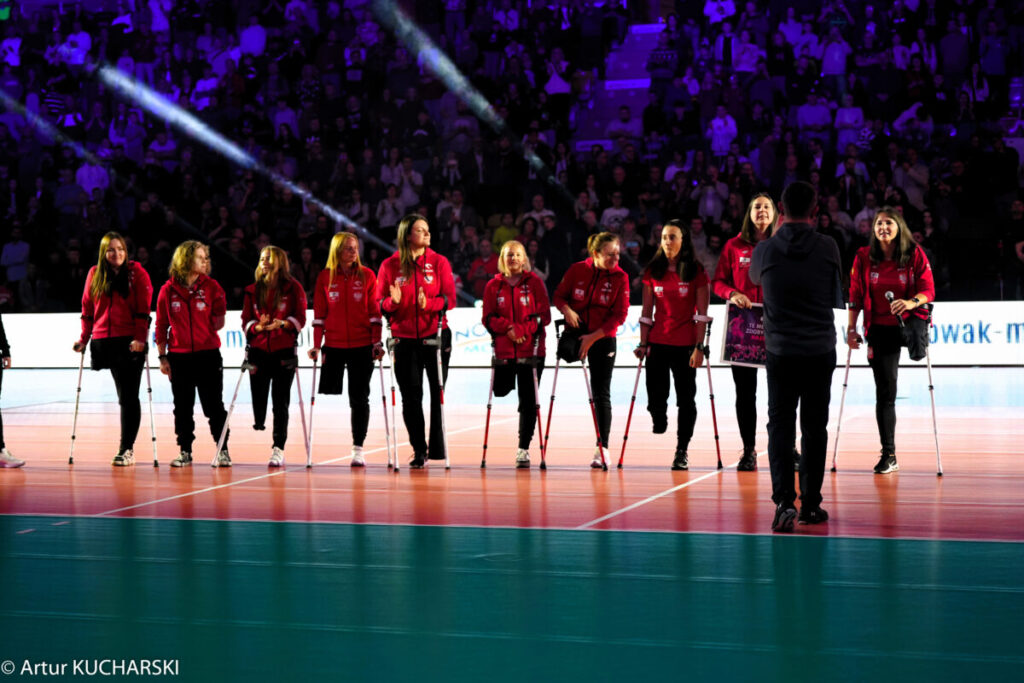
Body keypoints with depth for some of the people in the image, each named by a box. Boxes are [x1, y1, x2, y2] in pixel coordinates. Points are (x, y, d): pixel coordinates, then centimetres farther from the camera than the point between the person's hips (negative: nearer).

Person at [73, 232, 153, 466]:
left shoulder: (136, 273, 0)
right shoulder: (95, 274, 11)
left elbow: (143, 309, -6)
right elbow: (88, 308, 14)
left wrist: (140, 337, -15)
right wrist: (84, 338, 7)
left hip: (131, 341, -3)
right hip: (104, 341, 3)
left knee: (128, 396, -4)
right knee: (124, 395, 7)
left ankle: (127, 449, -2)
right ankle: (127, 440, 16)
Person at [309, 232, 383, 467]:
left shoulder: (367, 276, 2)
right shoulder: (325, 277, 3)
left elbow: (375, 312, 2)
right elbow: (319, 314, 4)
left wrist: (377, 343, -4)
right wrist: (317, 345, -2)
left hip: (362, 346, 0)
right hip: (333, 346, 0)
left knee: (359, 398, 1)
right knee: (327, 395, -1)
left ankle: (358, 448, 7)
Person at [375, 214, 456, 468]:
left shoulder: (439, 262, 1)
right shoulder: (390, 265, 0)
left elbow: (449, 298, -4)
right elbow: (379, 302, 0)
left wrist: (428, 303, -22)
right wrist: (392, 301, -22)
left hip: (436, 335, 0)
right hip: (405, 339, 0)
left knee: (438, 393, 2)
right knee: (411, 397, 2)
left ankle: (437, 449, 13)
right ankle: (419, 450, 13)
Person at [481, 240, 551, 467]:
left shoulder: (534, 282, 3)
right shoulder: (493, 286, 7)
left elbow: (544, 314, -2)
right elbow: (488, 318, 3)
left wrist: (522, 329, -16)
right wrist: (508, 328, -15)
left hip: (531, 349, -1)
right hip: (503, 350, 2)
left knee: (528, 401, -1)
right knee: (501, 390, 0)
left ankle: (524, 448, 4)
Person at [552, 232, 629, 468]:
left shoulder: (620, 277, -8)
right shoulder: (577, 270, -5)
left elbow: (620, 315, -9)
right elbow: (559, 295, 4)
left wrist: (594, 337, -15)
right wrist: (567, 310, -18)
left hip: (603, 339, -1)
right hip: (576, 333, 1)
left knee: (601, 394, -1)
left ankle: (602, 449, 3)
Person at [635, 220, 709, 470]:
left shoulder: (696, 271, -2)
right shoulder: (653, 271, 7)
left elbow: (702, 313, -3)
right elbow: (647, 311, 9)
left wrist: (699, 347, -9)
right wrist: (643, 344, 3)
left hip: (685, 344, -2)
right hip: (658, 342, 2)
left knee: (685, 398, 2)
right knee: (655, 397, -2)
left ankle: (682, 451, 11)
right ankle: (659, 424, 30)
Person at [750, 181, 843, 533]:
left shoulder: (765, 250, -7)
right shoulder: (828, 247, -7)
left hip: (780, 350, 0)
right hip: (821, 351, 0)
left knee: (780, 424, 2)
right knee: (815, 426, 10)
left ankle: (784, 501, -13)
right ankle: (811, 504, 15)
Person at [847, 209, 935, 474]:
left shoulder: (915, 254, -4)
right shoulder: (863, 257, 0)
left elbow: (928, 290, -8)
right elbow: (855, 295, 3)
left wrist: (913, 302, -28)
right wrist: (851, 329, -1)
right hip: (880, 329, 0)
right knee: (885, 391, -2)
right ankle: (889, 455, 2)